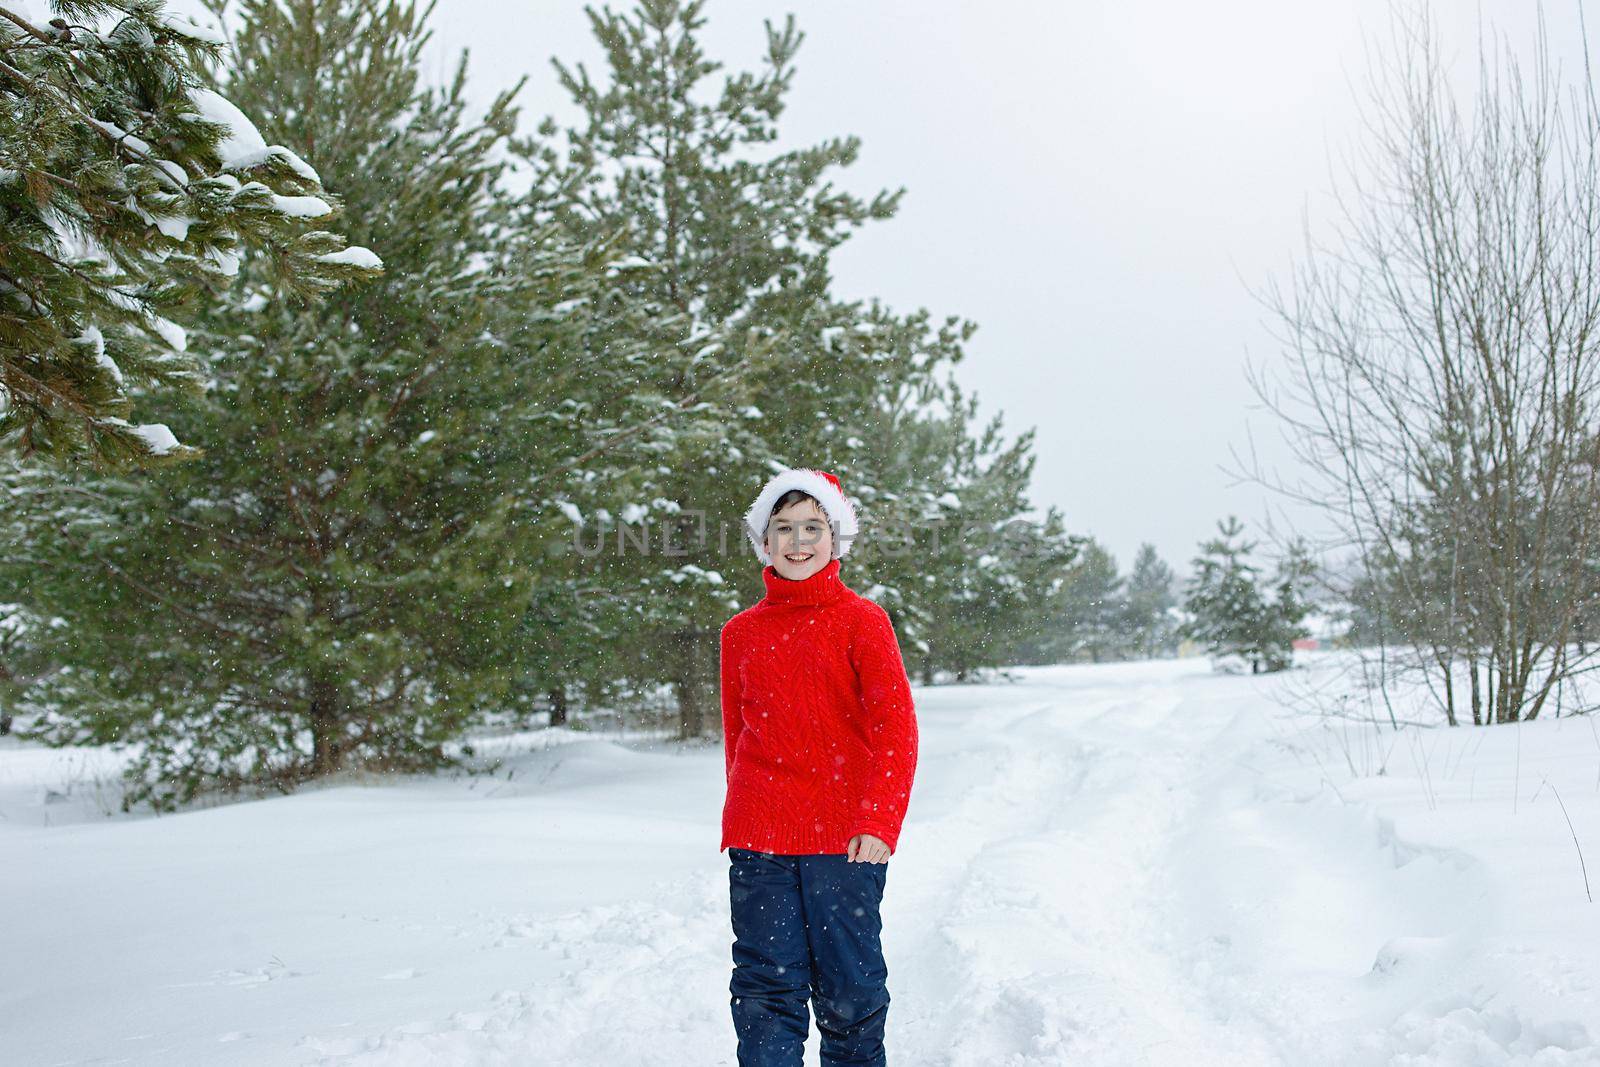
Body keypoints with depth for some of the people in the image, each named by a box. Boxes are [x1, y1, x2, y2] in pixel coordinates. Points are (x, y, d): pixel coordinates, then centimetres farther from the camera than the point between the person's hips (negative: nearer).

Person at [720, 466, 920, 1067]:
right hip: (760, 839, 3)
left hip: (844, 838, -2)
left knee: (850, 986, 5)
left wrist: (878, 824, -14)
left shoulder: (861, 621, -1)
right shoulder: (741, 632, 9)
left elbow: (896, 730, -5)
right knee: (768, 988, 3)